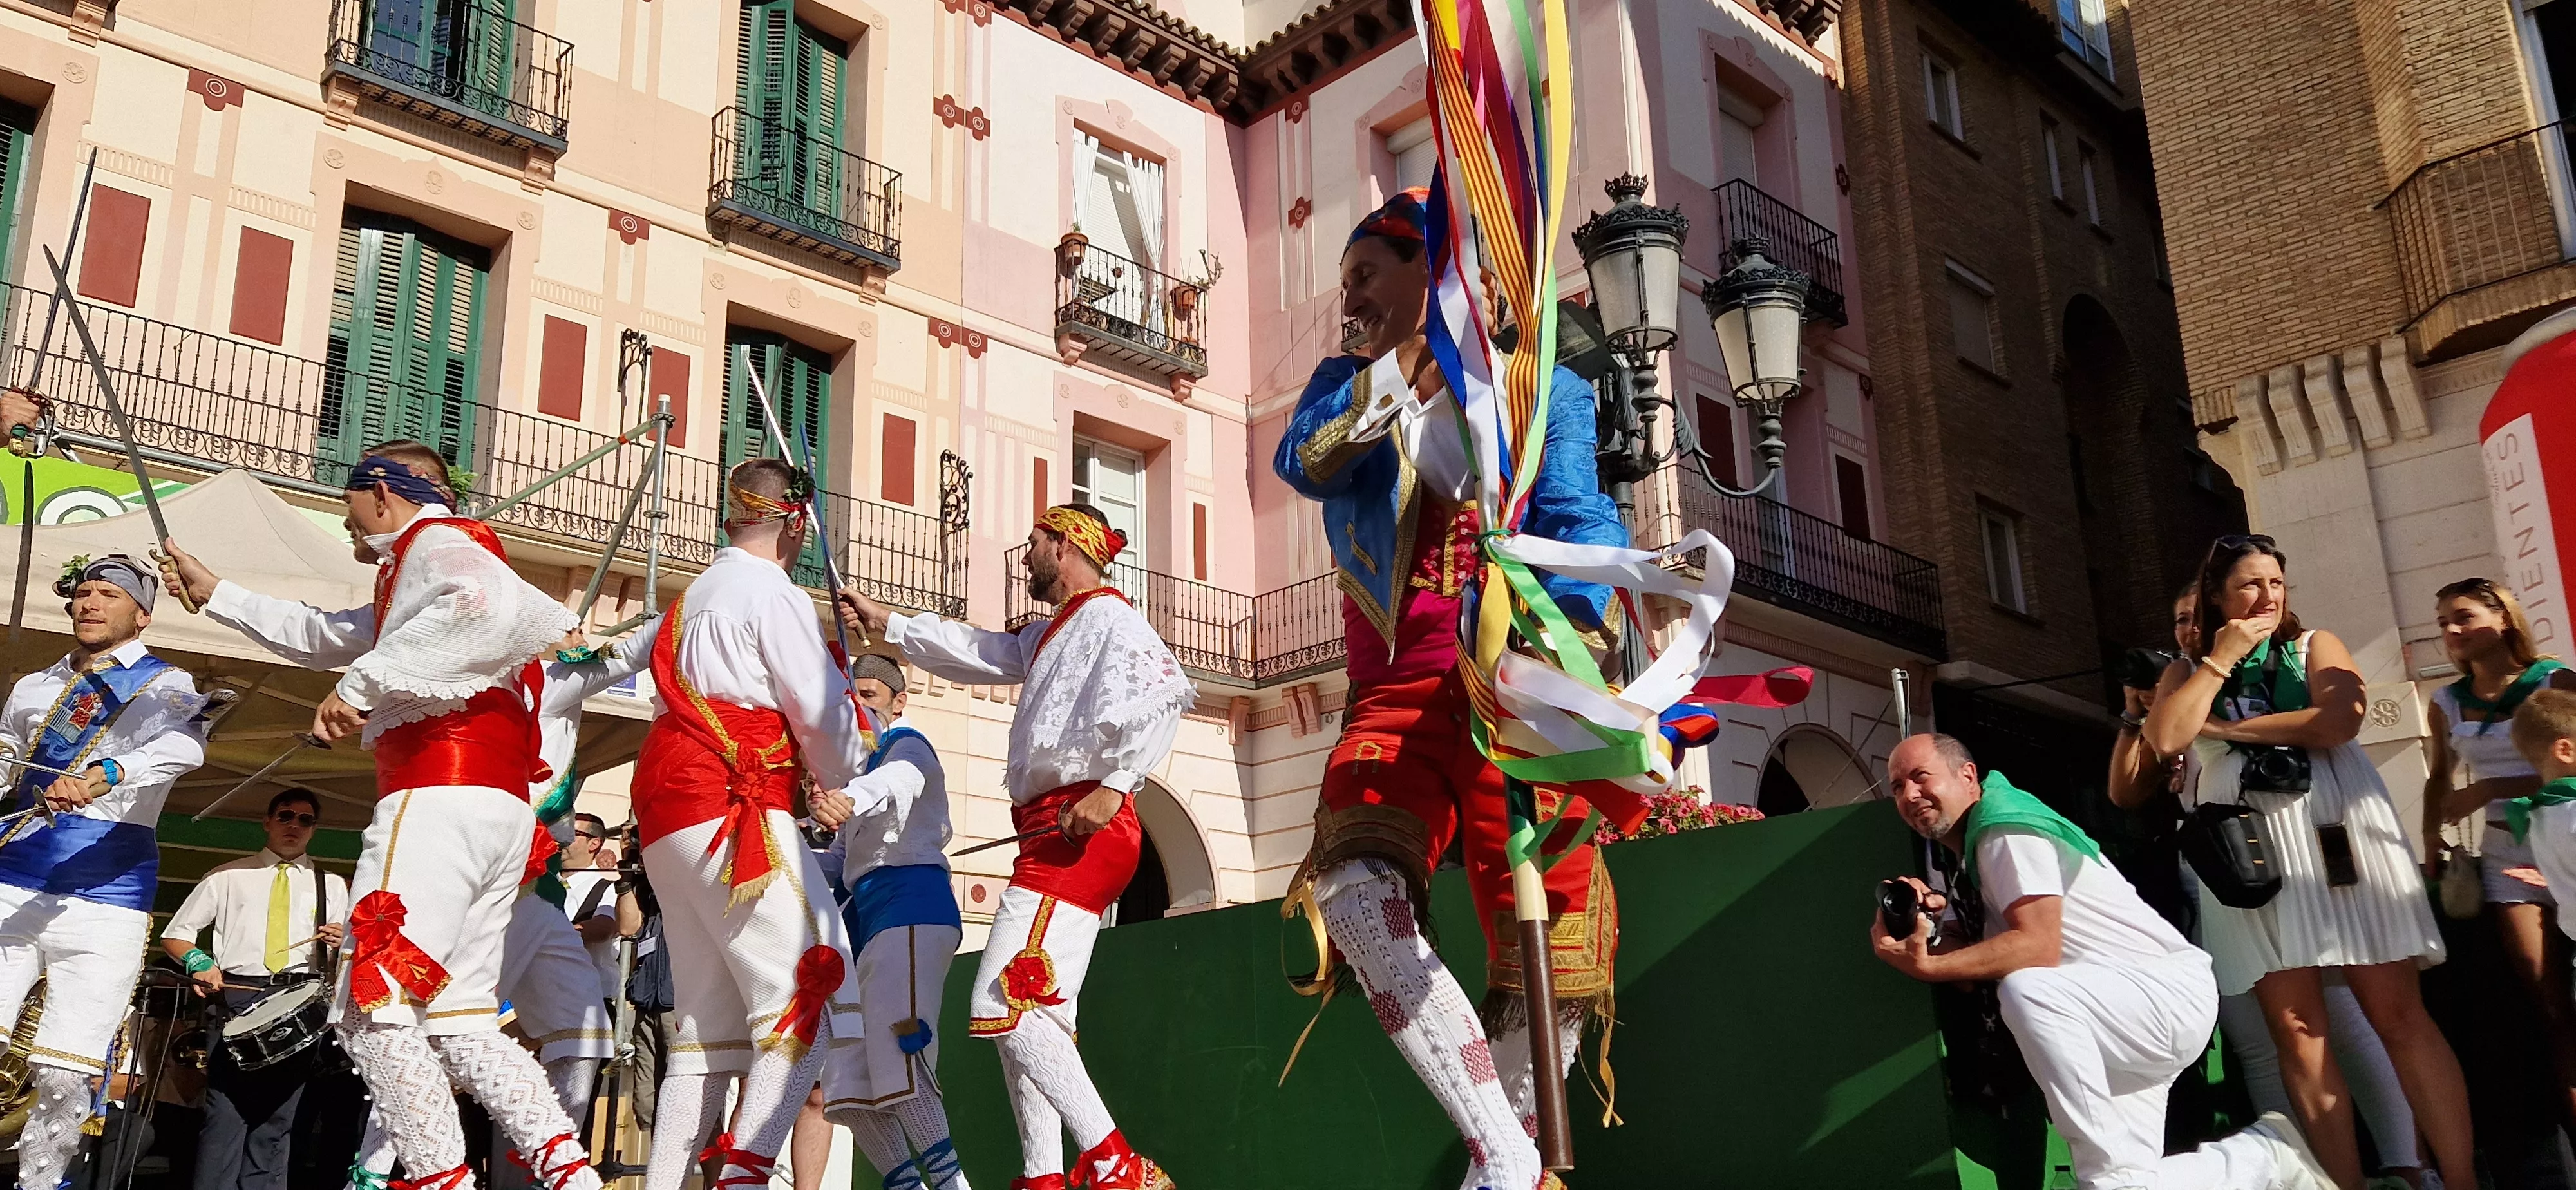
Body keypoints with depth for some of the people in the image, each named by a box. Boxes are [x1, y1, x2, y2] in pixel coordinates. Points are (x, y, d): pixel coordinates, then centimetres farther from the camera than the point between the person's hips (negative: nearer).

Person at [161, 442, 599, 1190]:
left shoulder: (433, 541, 1)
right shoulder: (410, 585, 33)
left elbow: (486, 602, -24)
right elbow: (325, 638, 47)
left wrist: (363, 681, -23)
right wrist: (213, 594, 52)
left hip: (441, 799, -10)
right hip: (500, 811, 10)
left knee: (376, 1012, -12)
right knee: (458, 1022, 8)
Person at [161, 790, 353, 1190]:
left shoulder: (332, 885, 18)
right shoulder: (228, 876, 14)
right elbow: (175, 935, 14)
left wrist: (343, 943, -7)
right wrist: (199, 962, -6)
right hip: (239, 998, -1)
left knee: (278, 1119, 1)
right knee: (226, 1112, -11)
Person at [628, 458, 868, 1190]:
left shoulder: (693, 598, 23)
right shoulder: (773, 595, -3)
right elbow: (822, 715, -6)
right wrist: (839, 786, 13)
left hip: (668, 823, 9)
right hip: (734, 816, -9)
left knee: (711, 1021, 10)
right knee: (813, 996, -11)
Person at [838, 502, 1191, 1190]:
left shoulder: (1108, 616, -5)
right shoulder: (1052, 634, 25)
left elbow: (1167, 689, -21)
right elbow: (978, 654, 34)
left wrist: (1112, 784, -26)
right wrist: (888, 625, 36)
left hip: (1083, 829, -10)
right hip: (1056, 840, 10)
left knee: (1001, 1004, -18)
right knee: (1030, 1012, 11)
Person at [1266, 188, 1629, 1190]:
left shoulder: (1538, 385, 12)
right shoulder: (1349, 384, 22)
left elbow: (1578, 522, -3)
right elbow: (1307, 462, -1)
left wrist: (1575, 651, -21)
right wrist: (1400, 362, -7)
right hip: (1396, 694, 2)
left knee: (1545, 953, -9)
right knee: (1353, 890, -26)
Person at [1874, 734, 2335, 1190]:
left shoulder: (2003, 825, -14)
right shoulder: (1970, 860, 14)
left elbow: (2038, 948, -25)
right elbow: (1989, 962, 5)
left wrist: (1927, 966, -27)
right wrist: (1928, 919, -12)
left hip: (2170, 990, -9)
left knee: (2026, 988, -35)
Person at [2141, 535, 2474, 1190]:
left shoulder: (2315, 646, 12)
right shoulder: (2188, 673, 15)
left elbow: (2338, 721, -8)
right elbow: (2166, 740, -6)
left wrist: (2229, 728, -5)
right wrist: (2221, 659, -2)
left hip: (2337, 833, -1)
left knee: (2398, 1015, -5)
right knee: (2296, 1033, -1)